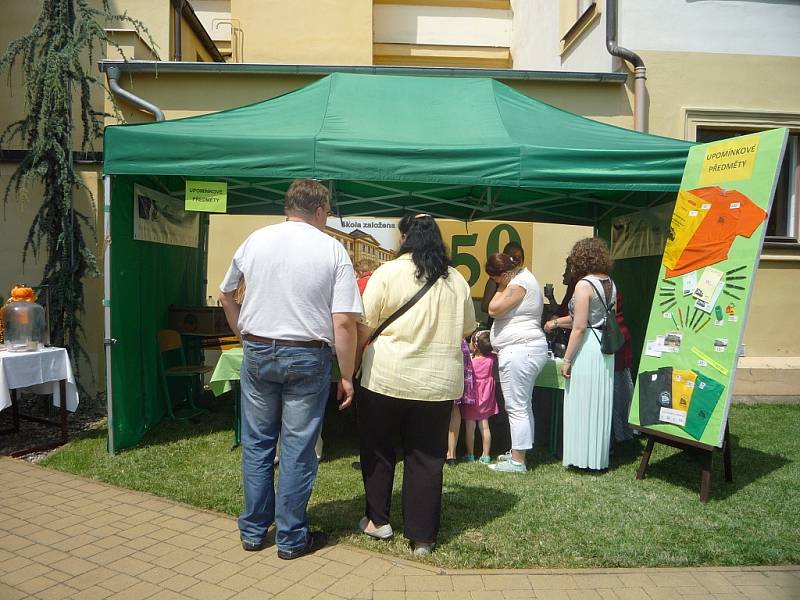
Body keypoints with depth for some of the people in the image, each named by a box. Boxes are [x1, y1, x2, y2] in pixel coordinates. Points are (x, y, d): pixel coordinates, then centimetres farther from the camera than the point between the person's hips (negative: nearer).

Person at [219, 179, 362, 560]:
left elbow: (225, 294, 16)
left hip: (257, 353, 3)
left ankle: (253, 531, 28)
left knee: (256, 443, 15)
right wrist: (346, 376, -4)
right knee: (297, 449, 7)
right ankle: (291, 538, 20)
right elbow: (343, 323, -12)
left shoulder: (255, 240, 4)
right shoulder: (333, 250, -6)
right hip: (306, 357, -3)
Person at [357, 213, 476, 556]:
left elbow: (365, 327, -6)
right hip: (440, 382, 3)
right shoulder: (457, 281, 4)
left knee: (378, 448, 17)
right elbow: (466, 331, 13)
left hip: (387, 377, -3)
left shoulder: (388, 273, -8)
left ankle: (378, 520, 28)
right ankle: (422, 537, 17)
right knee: (426, 457, 11)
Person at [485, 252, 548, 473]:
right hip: (529, 349, 12)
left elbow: (494, 309, -17)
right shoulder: (525, 276, 18)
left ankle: (517, 461, 0)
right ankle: (519, 452, 28)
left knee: (516, 407, -6)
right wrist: (504, 289, 16)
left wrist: (501, 290, -7)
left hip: (519, 350, -12)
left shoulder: (518, 283, -14)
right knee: (524, 405, 17)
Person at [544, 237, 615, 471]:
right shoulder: (610, 284, 10)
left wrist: (567, 359, -11)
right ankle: (599, 457, 25)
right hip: (606, 348, 8)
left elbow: (579, 327, -16)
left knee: (582, 402, 2)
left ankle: (583, 458, 11)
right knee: (600, 403, 14)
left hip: (587, 347, -8)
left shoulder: (584, 285, -13)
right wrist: (557, 322, 25)